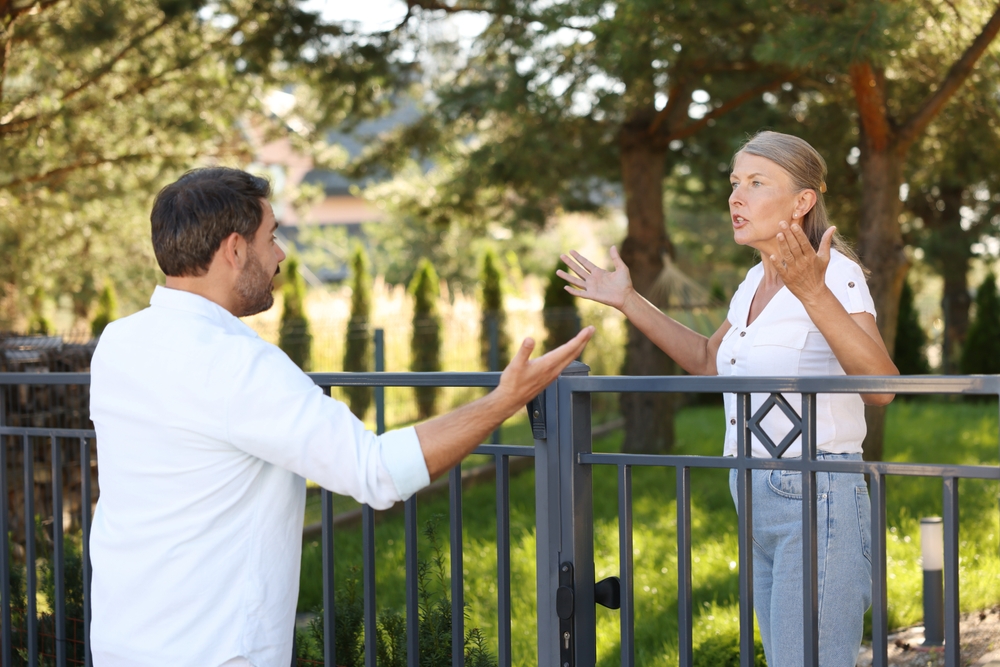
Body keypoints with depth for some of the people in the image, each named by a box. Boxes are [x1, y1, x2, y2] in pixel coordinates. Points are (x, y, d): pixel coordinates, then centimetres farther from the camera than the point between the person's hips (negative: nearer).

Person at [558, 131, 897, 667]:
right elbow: (709, 362, 28)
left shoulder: (835, 272, -14)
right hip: (761, 502, 9)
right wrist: (628, 302, 22)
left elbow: (880, 385, -29)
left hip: (815, 501, -9)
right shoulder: (757, 281, 11)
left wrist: (814, 294, -40)